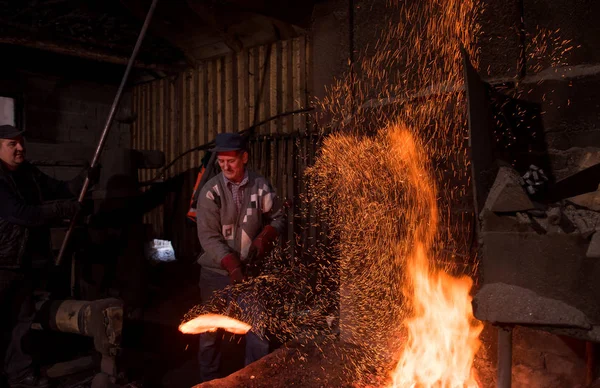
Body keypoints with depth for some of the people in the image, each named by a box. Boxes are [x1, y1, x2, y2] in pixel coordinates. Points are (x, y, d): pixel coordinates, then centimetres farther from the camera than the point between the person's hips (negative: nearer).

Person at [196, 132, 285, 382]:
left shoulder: (260, 186, -5)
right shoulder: (210, 191, -9)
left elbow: (277, 218, 6)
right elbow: (208, 237, -14)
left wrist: (264, 239, -13)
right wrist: (232, 266, -25)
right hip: (217, 270, 0)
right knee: (210, 330, 9)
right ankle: (208, 380, 28)